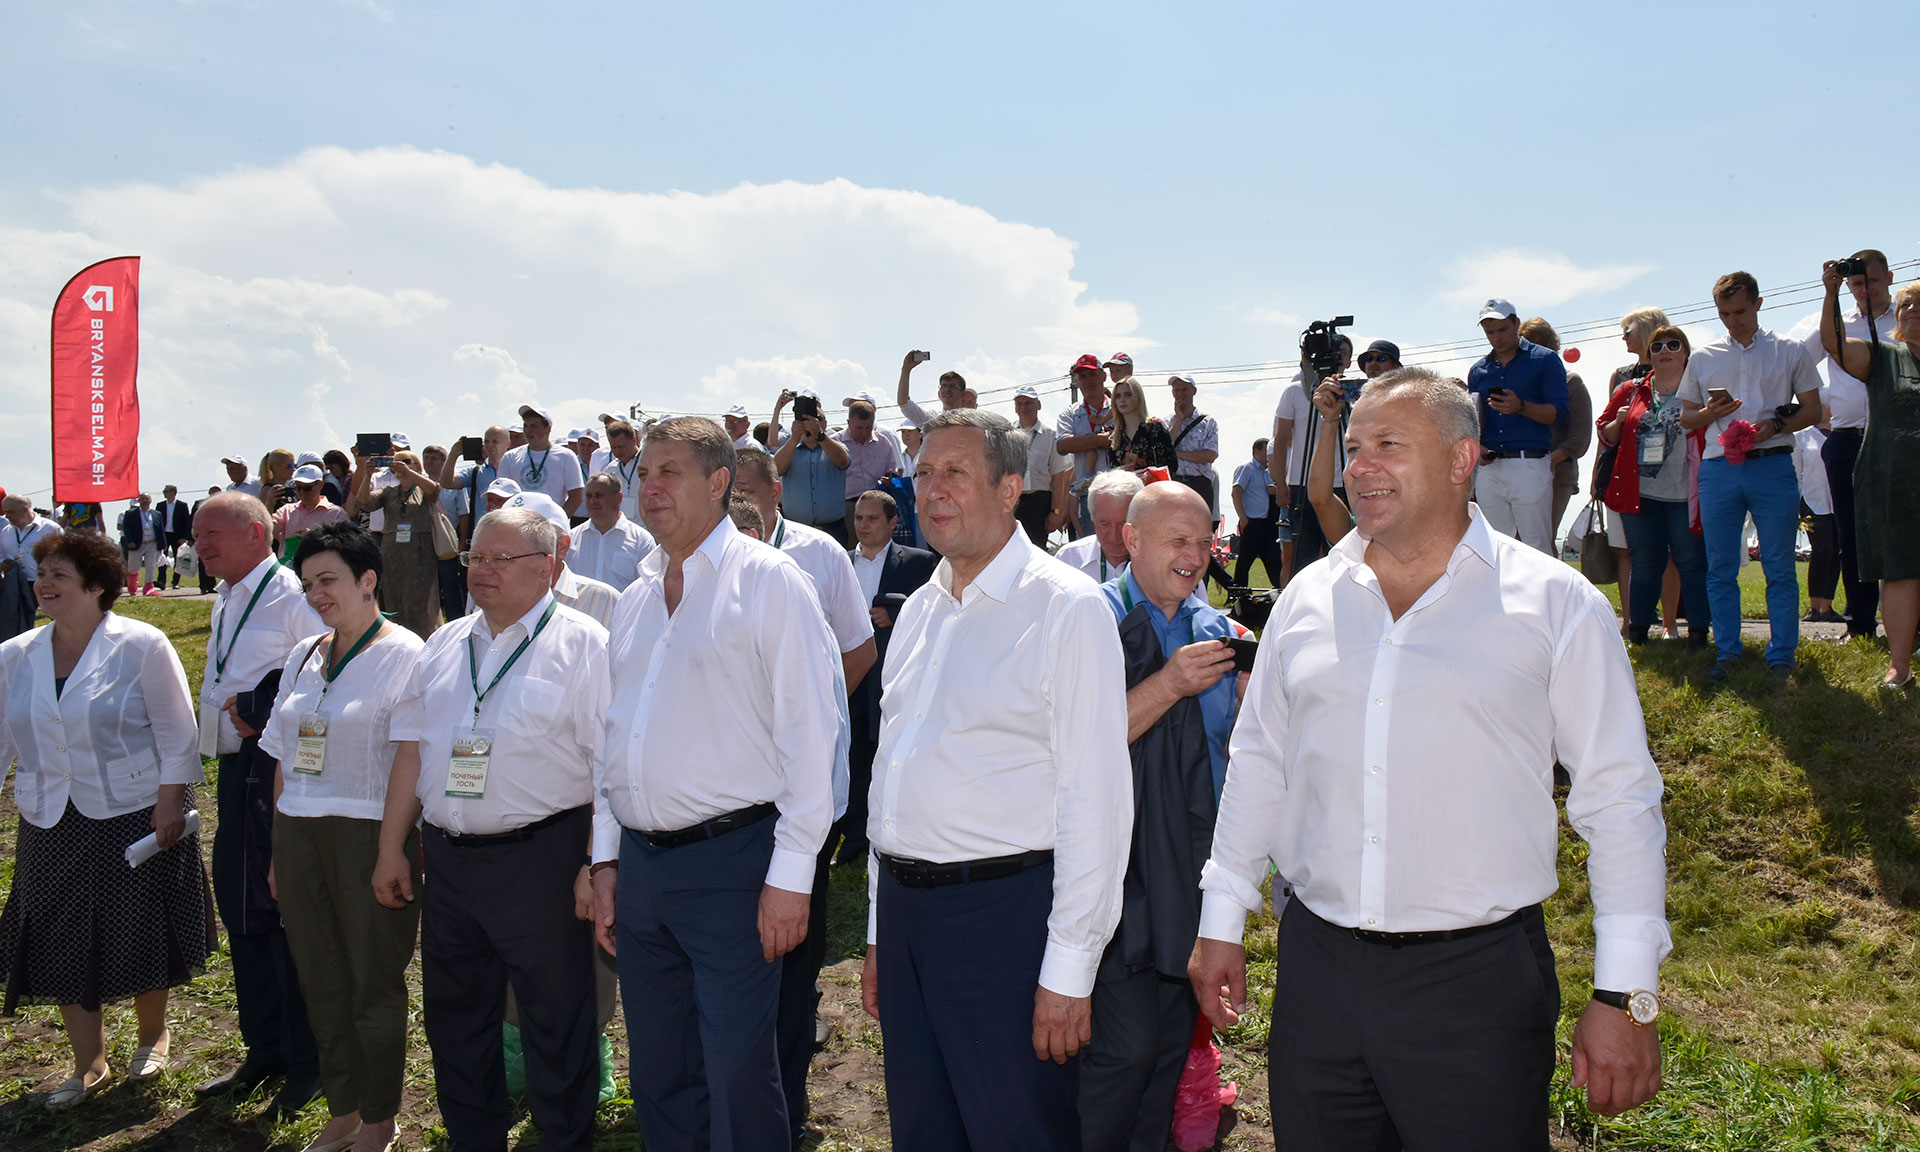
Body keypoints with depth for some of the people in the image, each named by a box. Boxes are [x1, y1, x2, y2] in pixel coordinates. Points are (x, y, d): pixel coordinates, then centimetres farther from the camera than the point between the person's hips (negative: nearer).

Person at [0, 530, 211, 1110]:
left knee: (141, 937, 7)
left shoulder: (141, 645, -9)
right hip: (52, 826, 4)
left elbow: (176, 732, -9)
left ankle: (153, 1037, 32)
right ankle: (89, 1064, 25)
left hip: (134, 817, -4)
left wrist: (169, 802, -14)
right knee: (62, 946, 8)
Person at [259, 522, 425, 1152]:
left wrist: (410, 858, -16)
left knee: (374, 983, 6)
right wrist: (279, 852, 14)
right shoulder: (303, 657, 11)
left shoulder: (404, 657, -8)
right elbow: (285, 762, 15)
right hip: (299, 835, 6)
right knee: (321, 982, 14)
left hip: (369, 838, -6)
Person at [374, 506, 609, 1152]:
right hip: (446, 859, 6)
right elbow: (411, 750, 16)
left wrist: (599, 866, -18)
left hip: (539, 858, -6)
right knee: (454, 1017, 18)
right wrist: (391, 850, 12)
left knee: (556, 1026, 5)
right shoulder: (445, 645, 13)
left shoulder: (581, 645, -7)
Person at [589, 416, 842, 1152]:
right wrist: (607, 858, 14)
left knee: (737, 1078, 1)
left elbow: (809, 733, -11)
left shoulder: (768, 581, -7)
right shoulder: (637, 598, 13)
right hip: (641, 862, 7)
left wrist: (790, 873, -14)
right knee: (657, 1076, 16)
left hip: (731, 858, -6)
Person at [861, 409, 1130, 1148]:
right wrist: (878, 933, 16)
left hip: (1004, 912, -7)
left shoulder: (1067, 608, -10)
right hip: (903, 906, 7)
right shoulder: (919, 611, 13)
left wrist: (1069, 969, -16)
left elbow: (1095, 801, -14)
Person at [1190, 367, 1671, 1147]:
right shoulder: (1307, 598, 6)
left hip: (1479, 976, -3)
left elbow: (1618, 801, -3)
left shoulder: (1555, 604, -4)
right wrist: (1222, 920, 13)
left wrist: (1625, 995, -5)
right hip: (1316, 967, 4)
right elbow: (1258, 766, 13)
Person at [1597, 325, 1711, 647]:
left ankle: (1698, 631, 6)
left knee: (1692, 562, -1)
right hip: (1640, 494, 2)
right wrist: (1618, 422, -2)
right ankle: (1637, 630, 14)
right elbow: (1605, 436, 18)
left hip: (1685, 496, -2)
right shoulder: (1631, 391, 13)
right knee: (1644, 564, 7)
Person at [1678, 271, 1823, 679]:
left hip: (1772, 465, -2)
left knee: (1779, 567, -2)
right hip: (1718, 469, 2)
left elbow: (1812, 409, 9)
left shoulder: (1791, 352, 10)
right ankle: (1727, 651, 12)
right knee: (1720, 568, 3)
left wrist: (1775, 424, -10)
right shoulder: (1702, 358, 15)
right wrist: (1710, 412, -4)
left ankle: (1782, 656, 5)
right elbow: (1686, 418, 18)